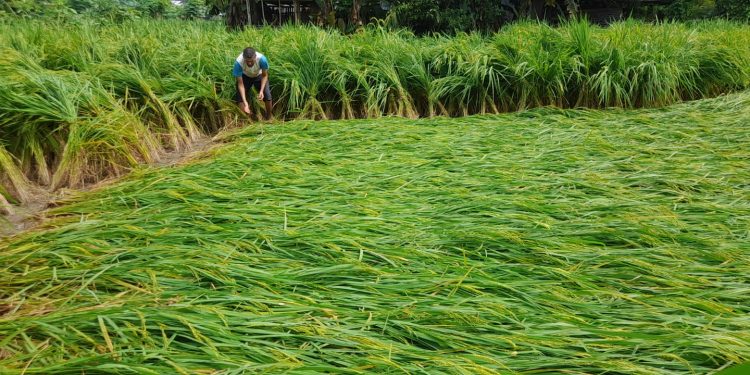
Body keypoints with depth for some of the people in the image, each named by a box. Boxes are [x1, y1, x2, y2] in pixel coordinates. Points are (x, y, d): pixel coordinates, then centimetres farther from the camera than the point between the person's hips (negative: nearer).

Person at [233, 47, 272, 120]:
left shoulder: (262, 59, -39)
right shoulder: (238, 63, -39)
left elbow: (265, 75, -18)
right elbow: (240, 84, -31)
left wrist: (261, 91, -30)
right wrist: (245, 102, -40)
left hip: (259, 75, 0)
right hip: (245, 76, 0)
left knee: (267, 97, -13)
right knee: (239, 98, -14)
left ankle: (268, 119, 12)